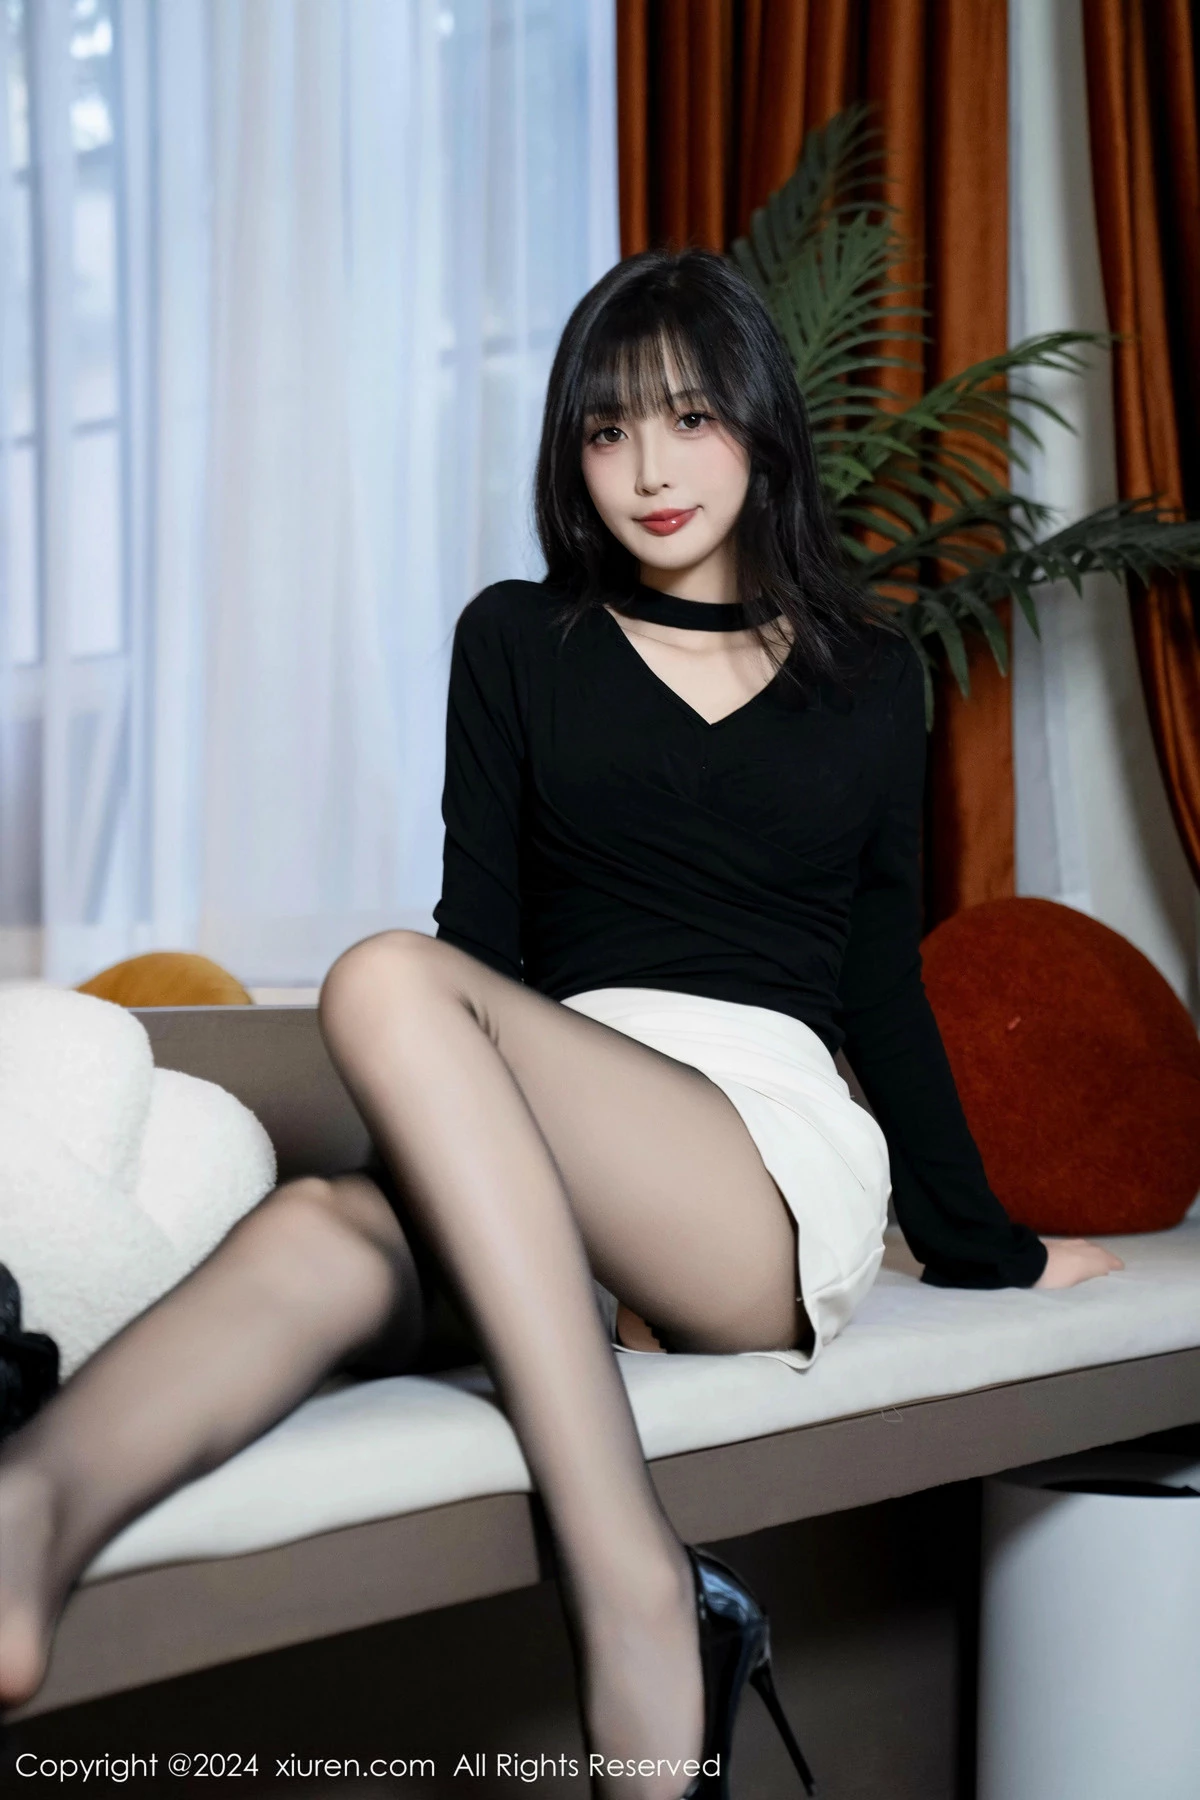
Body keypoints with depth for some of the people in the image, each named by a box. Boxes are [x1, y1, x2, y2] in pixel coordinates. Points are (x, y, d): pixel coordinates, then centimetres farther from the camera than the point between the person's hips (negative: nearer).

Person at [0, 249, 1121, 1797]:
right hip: (531, 1184, 2)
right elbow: (484, 924, 11)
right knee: (325, 1240, -35)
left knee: (389, 981, -32)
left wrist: (988, 1249, 25)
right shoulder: (517, 640, 17)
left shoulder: (869, 677, 17)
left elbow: (884, 987, 22)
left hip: (782, 1161, -2)